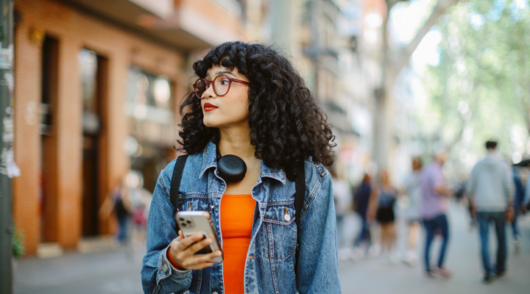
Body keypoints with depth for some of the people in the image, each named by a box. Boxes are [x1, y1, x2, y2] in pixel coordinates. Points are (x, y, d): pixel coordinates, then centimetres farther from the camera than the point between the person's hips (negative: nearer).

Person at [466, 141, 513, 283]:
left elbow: (470, 188, 4)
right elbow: (508, 187, -10)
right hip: (499, 207, 0)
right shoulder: (503, 165, -3)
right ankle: (500, 268, 26)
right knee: (501, 238, 16)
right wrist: (510, 207, -2)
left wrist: (473, 205, 17)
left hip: (482, 208, 0)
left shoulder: (478, 165, 2)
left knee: (484, 241, 0)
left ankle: (488, 271, -9)